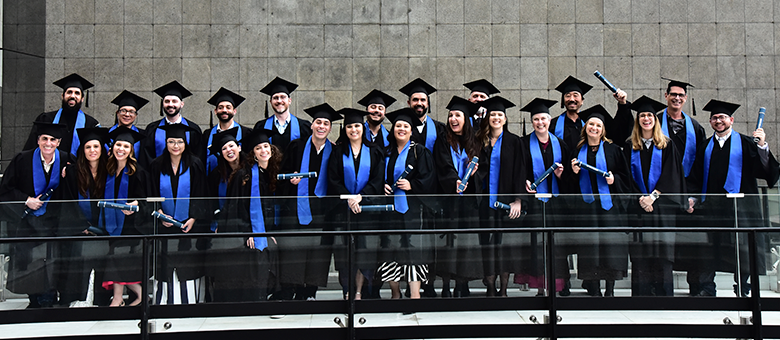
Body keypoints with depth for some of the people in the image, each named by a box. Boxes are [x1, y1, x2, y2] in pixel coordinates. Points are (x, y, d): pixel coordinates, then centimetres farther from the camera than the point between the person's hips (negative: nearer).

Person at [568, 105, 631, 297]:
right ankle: (594, 290, 6)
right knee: (589, 247, -1)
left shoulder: (612, 150, 6)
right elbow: (572, 185, 15)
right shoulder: (578, 152, 12)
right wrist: (575, 173, -4)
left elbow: (626, 176, 6)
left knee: (610, 245, -4)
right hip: (586, 205, 2)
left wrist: (614, 179, -13)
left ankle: (610, 290, 7)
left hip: (608, 203, -2)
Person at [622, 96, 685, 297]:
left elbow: (671, 175, 0)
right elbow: (628, 176, 4)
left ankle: (664, 294, 4)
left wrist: (653, 196, -12)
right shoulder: (630, 146, 11)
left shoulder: (667, 146, 8)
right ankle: (641, 294, 3)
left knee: (662, 253, -3)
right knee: (640, 255, -2)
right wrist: (640, 198, -10)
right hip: (637, 206, 1)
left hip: (662, 204, -1)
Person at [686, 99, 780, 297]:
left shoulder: (745, 143, 6)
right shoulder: (706, 147, 16)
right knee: (707, 249, 1)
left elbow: (763, 171, -6)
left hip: (739, 205, -3)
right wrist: (692, 197, 2)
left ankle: (742, 290, 10)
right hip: (710, 205, 3)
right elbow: (696, 177, 15)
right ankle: (706, 290, 7)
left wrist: (762, 146, -17)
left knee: (741, 249, -1)